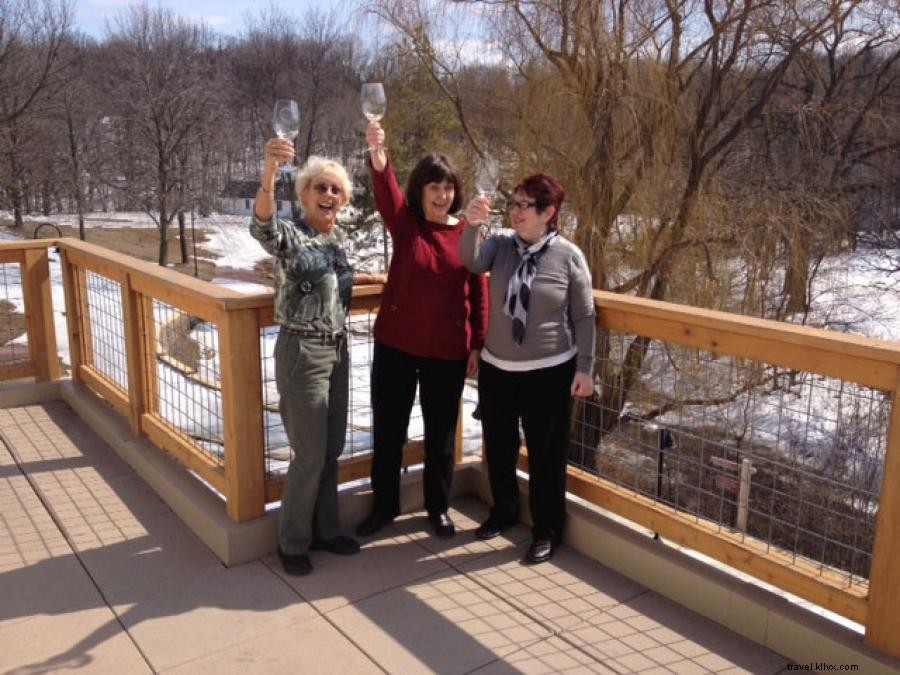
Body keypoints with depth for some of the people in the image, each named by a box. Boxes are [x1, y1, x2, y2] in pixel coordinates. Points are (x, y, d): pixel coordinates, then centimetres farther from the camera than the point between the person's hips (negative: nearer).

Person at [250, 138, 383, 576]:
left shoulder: (335, 237, 9)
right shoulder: (289, 235, -12)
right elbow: (261, 224, -38)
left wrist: (357, 279, 21)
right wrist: (270, 169, -53)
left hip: (336, 350, 7)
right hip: (301, 353, -7)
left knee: (332, 448, 15)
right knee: (310, 453, -1)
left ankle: (324, 530, 31)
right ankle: (292, 543, 18)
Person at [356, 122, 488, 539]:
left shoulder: (468, 233, -1)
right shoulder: (404, 223, -2)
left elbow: (478, 292, 2)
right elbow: (386, 190, -23)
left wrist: (477, 345, 0)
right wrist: (378, 157, -44)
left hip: (448, 350, 0)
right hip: (396, 344, 0)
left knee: (440, 433, 12)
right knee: (388, 429, 10)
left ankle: (438, 508, 31)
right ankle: (384, 506, 30)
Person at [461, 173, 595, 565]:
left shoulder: (568, 256, -8)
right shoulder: (501, 244, -2)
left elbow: (584, 318, -4)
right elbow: (472, 261, -22)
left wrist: (585, 368, -6)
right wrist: (472, 225, -40)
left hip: (549, 371, -3)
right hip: (496, 367, 4)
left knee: (546, 453, 7)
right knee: (498, 446, 17)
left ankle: (546, 531, 26)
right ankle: (503, 511, 41)